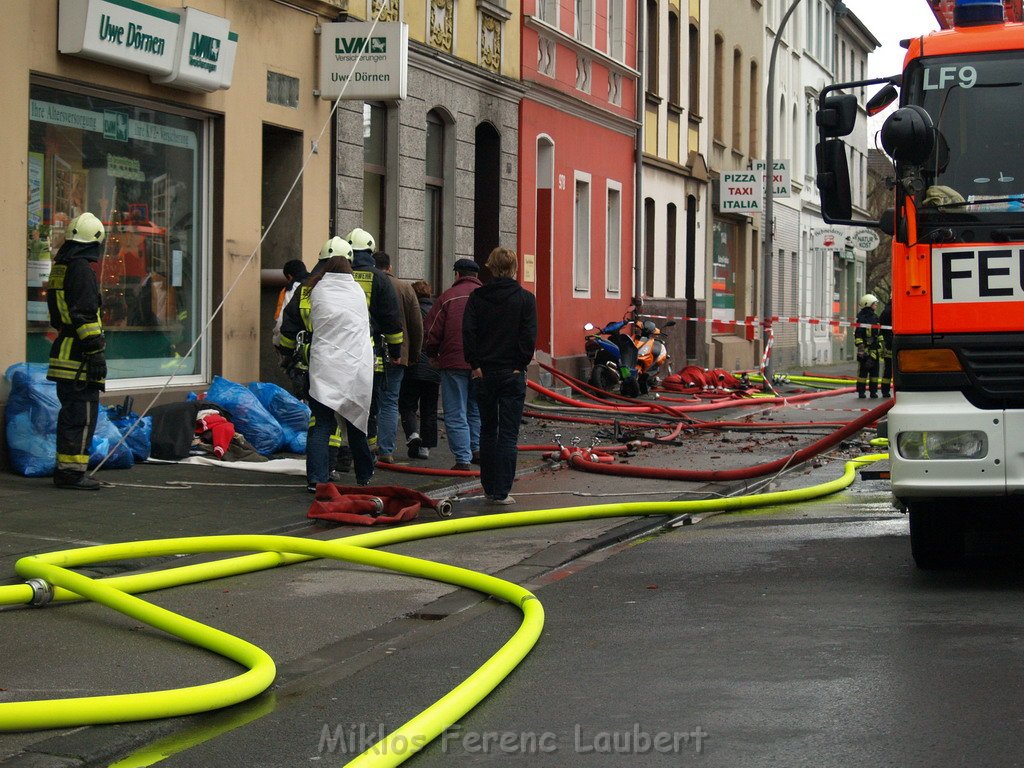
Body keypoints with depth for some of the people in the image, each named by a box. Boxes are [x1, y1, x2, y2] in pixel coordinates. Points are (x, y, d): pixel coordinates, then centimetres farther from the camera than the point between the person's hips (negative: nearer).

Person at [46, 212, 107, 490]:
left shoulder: (59, 267, 17)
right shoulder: (82, 269, -14)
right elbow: (85, 314, -20)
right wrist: (96, 352, -19)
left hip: (64, 352, 10)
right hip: (80, 355, -10)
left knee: (70, 412, 16)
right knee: (83, 414, -6)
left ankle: (65, 468, 21)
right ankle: (73, 471, -6)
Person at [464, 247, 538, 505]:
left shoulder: (477, 298, 2)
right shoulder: (525, 298, -4)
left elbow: (468, 332, -5)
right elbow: (529, 336, -10)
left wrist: (475, 365, -2)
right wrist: (520, 365, -3)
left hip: (485, 373, 3)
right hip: (512, 373, -2)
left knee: (487, 431, 14)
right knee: (508, 433, -1)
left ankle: (488, 487, 18)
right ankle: (501, 492, -5)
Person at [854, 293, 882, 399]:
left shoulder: (875, 318, 15)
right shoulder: (861, 318, -7)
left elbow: (879, 333, 22)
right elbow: (858, 334, -10)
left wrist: (880, 346, 18)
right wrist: (860, 347, -16)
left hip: (874, 349, 6)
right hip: (865, 348, -6)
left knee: (874, 370, 6)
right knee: (863, 370, -4)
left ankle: (873, 391, 11)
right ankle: (861, 391, 0)